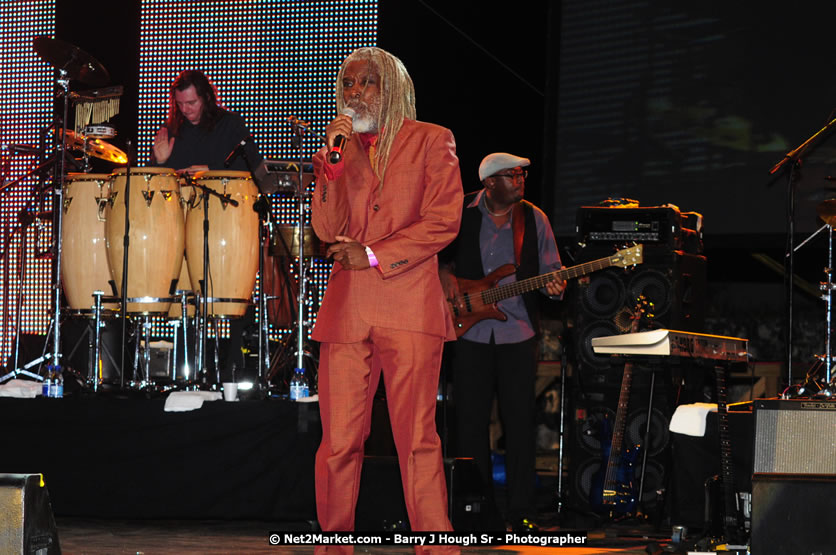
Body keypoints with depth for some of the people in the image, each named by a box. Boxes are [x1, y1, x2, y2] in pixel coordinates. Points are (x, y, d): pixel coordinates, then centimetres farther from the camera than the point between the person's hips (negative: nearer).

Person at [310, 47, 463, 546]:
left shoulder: (432, 141, 8)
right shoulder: (343, 151, 19)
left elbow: (443, 221, -1)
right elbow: (327, 229, 7)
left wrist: (374, 255, -5)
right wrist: (332, 159, -3)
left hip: (409, 305, -3)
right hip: (347, 310, 3)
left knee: (417, 439, -7)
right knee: (339, 442, -2)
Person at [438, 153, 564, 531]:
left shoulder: (534, 219, 4)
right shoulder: (461, 215, 1)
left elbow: (550, 268, 7)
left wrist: (554, 286, -13)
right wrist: (445, 274, -6)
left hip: (518, 332, 0)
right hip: (471, 331, 0)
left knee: (520, 422, -1)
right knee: (471, 422, 2)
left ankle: (522, 511, 6)